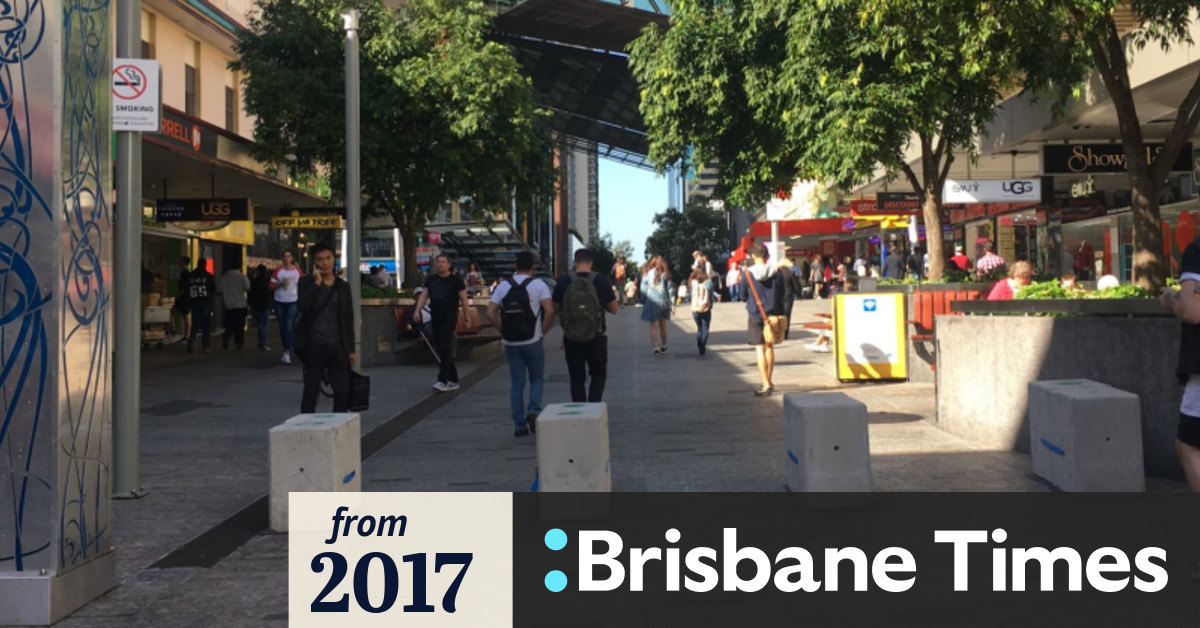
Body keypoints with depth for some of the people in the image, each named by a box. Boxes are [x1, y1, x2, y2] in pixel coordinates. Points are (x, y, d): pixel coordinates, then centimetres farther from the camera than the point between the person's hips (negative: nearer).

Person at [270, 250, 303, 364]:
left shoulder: (297, 270, 4)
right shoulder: (278, 270, 2)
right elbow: (271, 286, 2)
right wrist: (281, 284, -14)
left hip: (293, 302, -2)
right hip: (280, 302, 2)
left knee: (289, 327, -14)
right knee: (282, 328, 9)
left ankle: (287, 353, -17)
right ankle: (286, 350, 24)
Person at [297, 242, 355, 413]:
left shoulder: (342, 286, 9)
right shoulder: (306, 282, 2)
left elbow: (348, 319, 11)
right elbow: (302, 306, -16)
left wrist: (351, 349, 7)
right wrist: (317, 282, -15)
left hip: (338, 346, 2)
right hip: (314, 346, -2)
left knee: (343, 391, 1)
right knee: (310, 391, 6)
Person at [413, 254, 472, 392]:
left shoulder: (456, 279, -2)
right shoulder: (431, 279, 12)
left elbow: (463, 299, -1)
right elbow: (424, 295, 10)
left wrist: (467, 317, -4)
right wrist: (417, 311, -3)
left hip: (450, 318, -6)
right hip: (436, 318, 6)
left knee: (445, 347, -16)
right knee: (439, 349, 8)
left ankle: (442, 381, -19)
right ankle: (453, 380, 18)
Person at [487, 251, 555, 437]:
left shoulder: (503, 286, 5)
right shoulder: (538, 285, -4)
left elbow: (490, 313, -1)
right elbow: (550, 311, -15)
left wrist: (502, 331, 8)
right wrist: (543, 331, -3)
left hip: (510, 343, 3)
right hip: (532, 341, -3)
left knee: (516, 383, 10)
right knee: (537, 379, 14)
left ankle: (519, 425, 10)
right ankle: (533, 410, -9)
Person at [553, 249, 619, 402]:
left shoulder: (563, 282, -6)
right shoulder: (602, 281, -7)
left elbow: (555, 309, 3)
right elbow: (614, 309, 0)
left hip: (571, 339, 1)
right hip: (596, 338, -1)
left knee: (577, 378, 11)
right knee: (598, 375, 15)